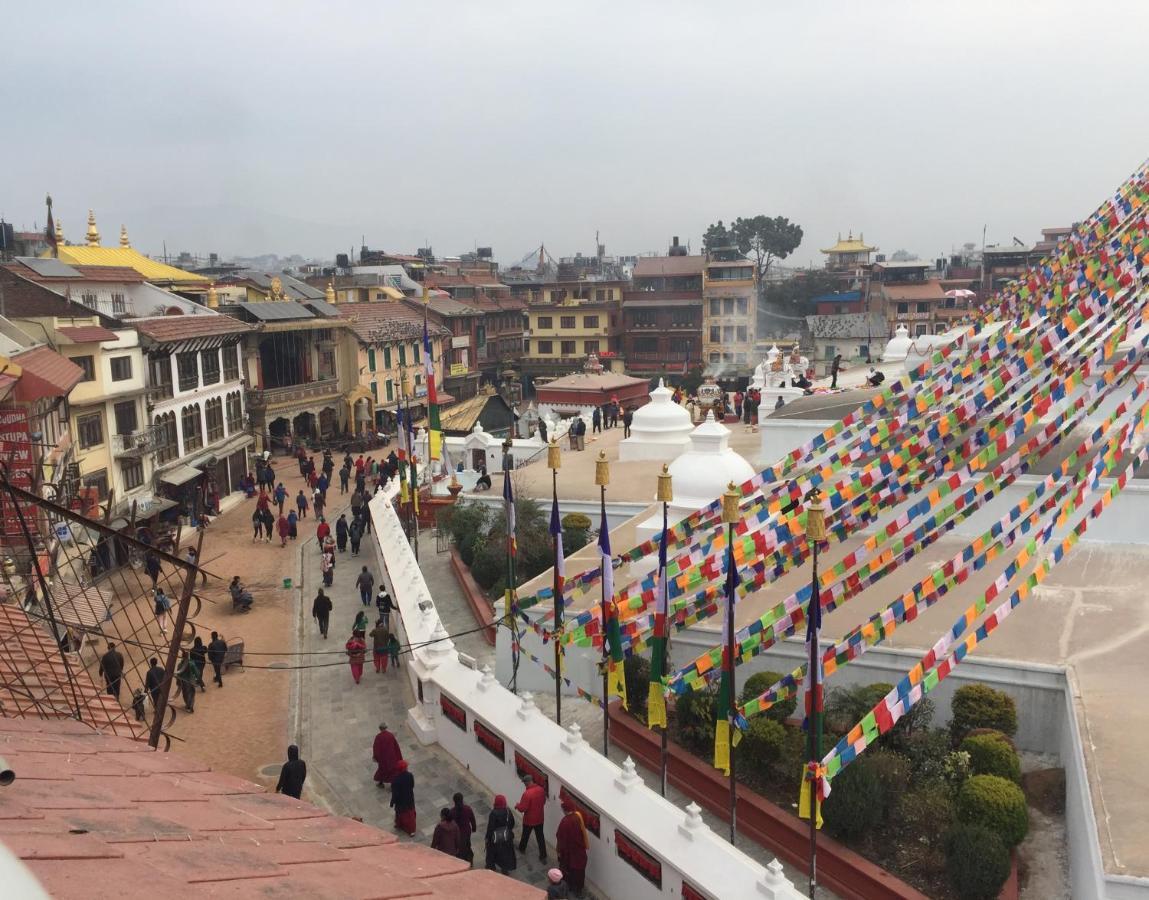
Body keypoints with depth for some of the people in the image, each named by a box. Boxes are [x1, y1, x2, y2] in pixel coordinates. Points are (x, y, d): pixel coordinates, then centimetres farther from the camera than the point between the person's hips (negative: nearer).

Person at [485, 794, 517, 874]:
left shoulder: (493, 813, -27)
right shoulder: (508, 811, -12)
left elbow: (490, 827, -22)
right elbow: (512, 823, 1)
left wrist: (487, 838, -9)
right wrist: (509, 830, 19)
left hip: (495, 838, -4)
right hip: (506, 837, 4)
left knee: (492, 853, 20)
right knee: (506, 852, 21)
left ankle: (491, 867, 37)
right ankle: (505, 869, 32)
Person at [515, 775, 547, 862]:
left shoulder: (527, 793, -29)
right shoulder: (541, 789, -8)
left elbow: (522, 808, -24)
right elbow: (543, 801, 8)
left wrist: (517, 805, -3)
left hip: (529, 820, -4)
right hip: (539, 818, 5)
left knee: (525, 835, 22)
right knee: (540, 837, 13)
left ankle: (522, 848, 45)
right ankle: (543, 857, 15)